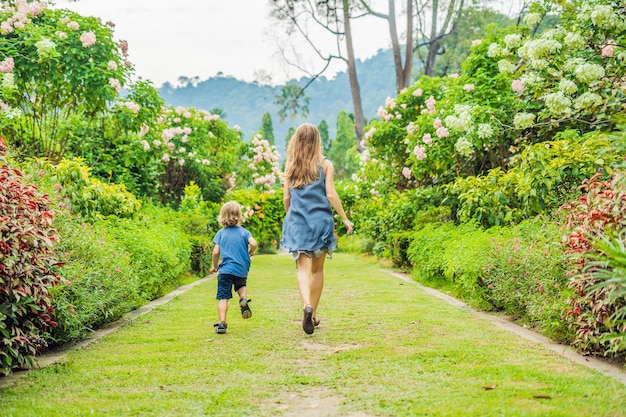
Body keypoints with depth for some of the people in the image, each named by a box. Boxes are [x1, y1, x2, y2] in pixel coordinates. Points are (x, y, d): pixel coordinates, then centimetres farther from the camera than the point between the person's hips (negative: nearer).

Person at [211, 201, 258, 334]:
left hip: (225, 270, -1)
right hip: (242, 269, 1)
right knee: (241, 286, 30)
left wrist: (215, 266, 15)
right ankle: (243, 299, -2)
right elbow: (253, 243, -13)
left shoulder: (221, 233, 4)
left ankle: (222, 323, -10)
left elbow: (215, 252, -2)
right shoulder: (244, 232, 4)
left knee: (223, 298, 0)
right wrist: (251, 253, 9)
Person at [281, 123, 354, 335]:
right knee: (317, 269, 13)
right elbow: (331, 194, -6)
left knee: (303, 269, -5)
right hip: (320, 221, 0)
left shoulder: (290, 166, 5)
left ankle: (307, 306, -31)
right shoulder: (325, 165, 0)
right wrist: (345, 218, 2)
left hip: (297, 222, 1)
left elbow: (286, 198, 6)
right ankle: (313, 315, 19)